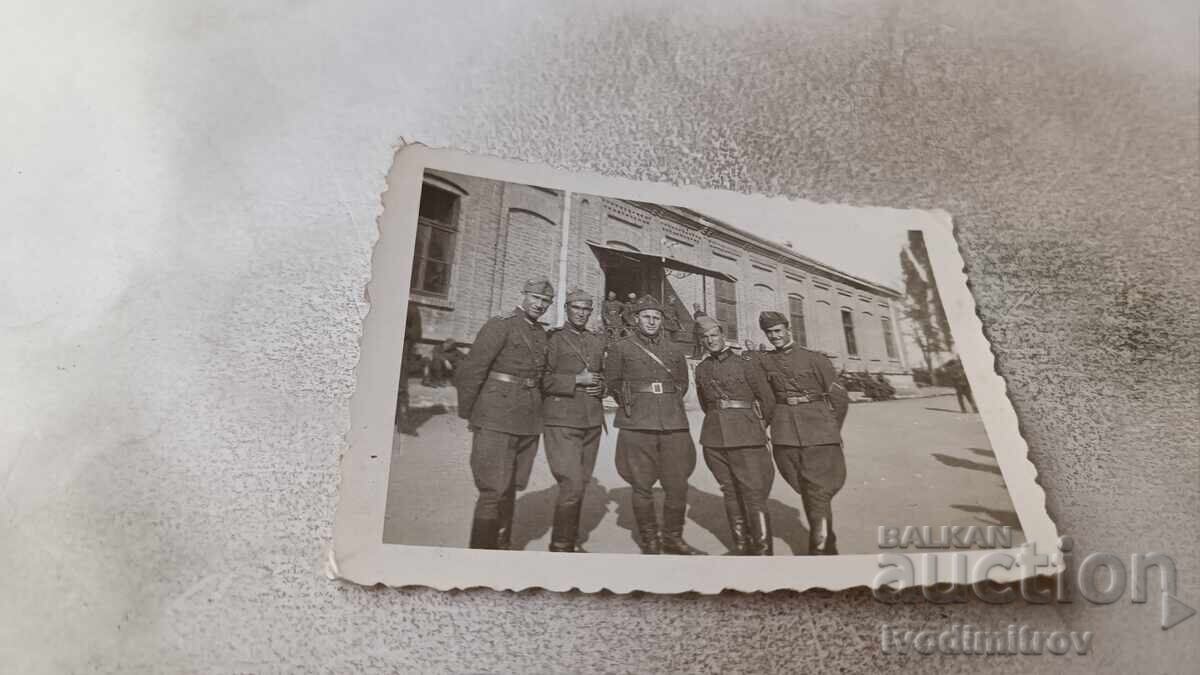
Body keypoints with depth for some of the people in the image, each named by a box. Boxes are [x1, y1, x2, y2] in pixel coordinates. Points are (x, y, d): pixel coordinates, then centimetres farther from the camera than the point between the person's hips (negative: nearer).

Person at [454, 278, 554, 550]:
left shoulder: (542, 334, 13)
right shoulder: (500, 325, -6)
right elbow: (471, 369, -10)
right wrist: (466, 413, -7)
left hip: (529, 424, 6)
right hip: (496, 422, -6)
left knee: (511, 489, 14)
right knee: (493, 491, -6)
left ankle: (502, 544, 27)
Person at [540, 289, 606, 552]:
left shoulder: (598, 341, 16)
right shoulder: (552, 338, -1)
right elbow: (542, 379, -8)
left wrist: (600, 387, 5)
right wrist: (577, 380, -14)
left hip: (592, 421, 6)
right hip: (562, 421, -6)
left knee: (581, 484, 10)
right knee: (571, 485, -12)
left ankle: (572, 540, 25)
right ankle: (560, 545, 4)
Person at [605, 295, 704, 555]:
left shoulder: (675, 352, 15)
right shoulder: (621, 348, 6)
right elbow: (612, 381, 12)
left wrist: (670, 404, 14)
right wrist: (631, 405, 10)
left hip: (674, 424, 3)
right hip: (637, 426, -3)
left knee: (678, 485, 3)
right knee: (642, 487, 2)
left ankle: (673, 538, 20)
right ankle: (649, 540, 18)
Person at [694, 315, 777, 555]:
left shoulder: (744, 362, -2)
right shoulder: (701, 369, 10)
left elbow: (767, 399, 4)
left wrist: (757, 428, 13)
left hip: (746, 436, -4)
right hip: (714, 439, 4)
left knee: (754, 494, -7)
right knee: (730, 494, 8)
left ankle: (763, 551, -3)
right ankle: (742, 548, 17)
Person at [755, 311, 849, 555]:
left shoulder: (815, 359, -2)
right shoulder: (763, 361, 5)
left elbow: (840, 397, 3)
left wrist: (831, 431, 8)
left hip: (818, 434, -2)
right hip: (785, 437, 3)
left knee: (818, 493, -7)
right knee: (807, 492, 10)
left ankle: (819, 550, -1)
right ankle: (828, 546, 28)